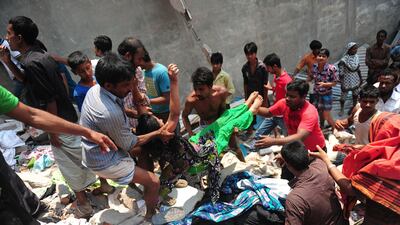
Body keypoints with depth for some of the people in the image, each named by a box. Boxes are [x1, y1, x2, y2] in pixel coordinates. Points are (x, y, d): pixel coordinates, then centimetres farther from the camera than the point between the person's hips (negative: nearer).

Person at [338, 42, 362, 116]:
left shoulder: (356, 56, -2)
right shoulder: (344, 60, -21)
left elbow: (358, 69, 9)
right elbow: (341, 73, -17)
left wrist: (360, 78, 14)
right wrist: (342, 83, -16)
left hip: (355, 80, 6)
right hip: (347, 80, -5)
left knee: (355, 94, 18)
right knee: (343, 96, 6)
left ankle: (354, 107, 40)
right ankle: (342, 109, 26)